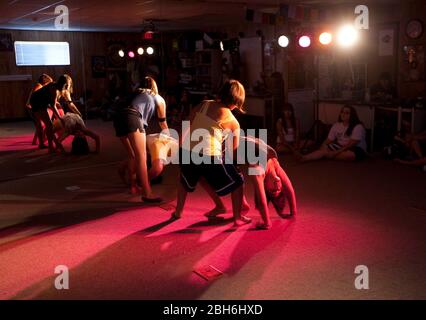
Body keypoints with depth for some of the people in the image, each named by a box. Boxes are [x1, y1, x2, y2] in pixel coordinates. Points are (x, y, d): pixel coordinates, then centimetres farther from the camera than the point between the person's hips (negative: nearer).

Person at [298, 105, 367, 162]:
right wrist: (322, 148, -21)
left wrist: (337, 152, -30)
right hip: (340, 146, 5)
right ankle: (305, 158, -43)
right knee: (323, 149, -20)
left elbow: (351, 143, -22)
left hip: (356, 149, -5)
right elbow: (329, 140, -2)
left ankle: (326, 155, -28)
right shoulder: (336, 125, 3)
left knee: (350, 154, -39)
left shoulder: (358, 127, -15)